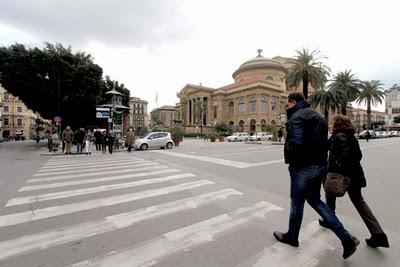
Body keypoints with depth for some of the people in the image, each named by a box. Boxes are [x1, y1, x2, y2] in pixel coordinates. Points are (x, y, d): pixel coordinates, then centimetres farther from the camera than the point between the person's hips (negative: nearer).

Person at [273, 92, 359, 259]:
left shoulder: (296, 116, -15)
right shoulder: (317, 116, 15)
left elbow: (296, 143, -26)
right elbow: (325, 142, 15)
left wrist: (289, 159, -10)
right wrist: (319, 157, 12)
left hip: (304, 166, -9)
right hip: (320, 165, 9)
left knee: (297, 203, 8)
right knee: (314, 200, 22)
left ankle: (292, 237, 28)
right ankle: (346, 238, 18)